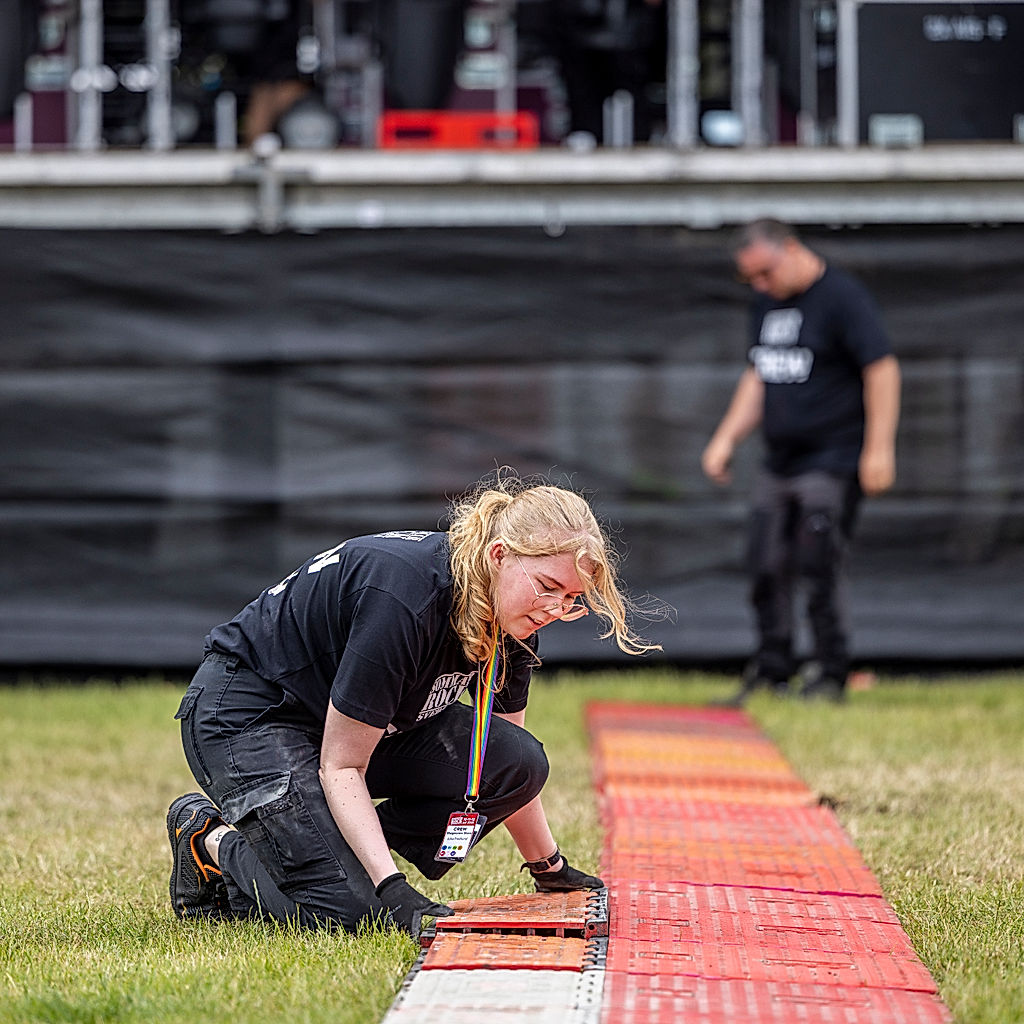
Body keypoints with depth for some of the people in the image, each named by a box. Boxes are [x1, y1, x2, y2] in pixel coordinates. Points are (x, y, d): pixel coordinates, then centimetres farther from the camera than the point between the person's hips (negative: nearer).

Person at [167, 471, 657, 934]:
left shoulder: (512, 615, -8)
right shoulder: (403, 599, -33)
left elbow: (506, 770, 11)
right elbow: (340, 768, -27)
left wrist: (550, 869, 15)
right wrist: (395, 894, -35)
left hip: (351, 717, 9)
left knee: (517, 763, -12)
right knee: (344, 912, -23)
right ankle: (209, 837, 4)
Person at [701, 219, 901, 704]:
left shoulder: (842, 296, -10)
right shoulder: (767, 302, 15)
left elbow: (882, 369, -14)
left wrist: (878, 448, -19)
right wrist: (726, 438, 15)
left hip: (832, 463, -8)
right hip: (778, 462, 8)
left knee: (818, 569, -11)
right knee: (767, 569, 4)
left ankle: (830, 674, -3)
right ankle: (770, 671, 12)